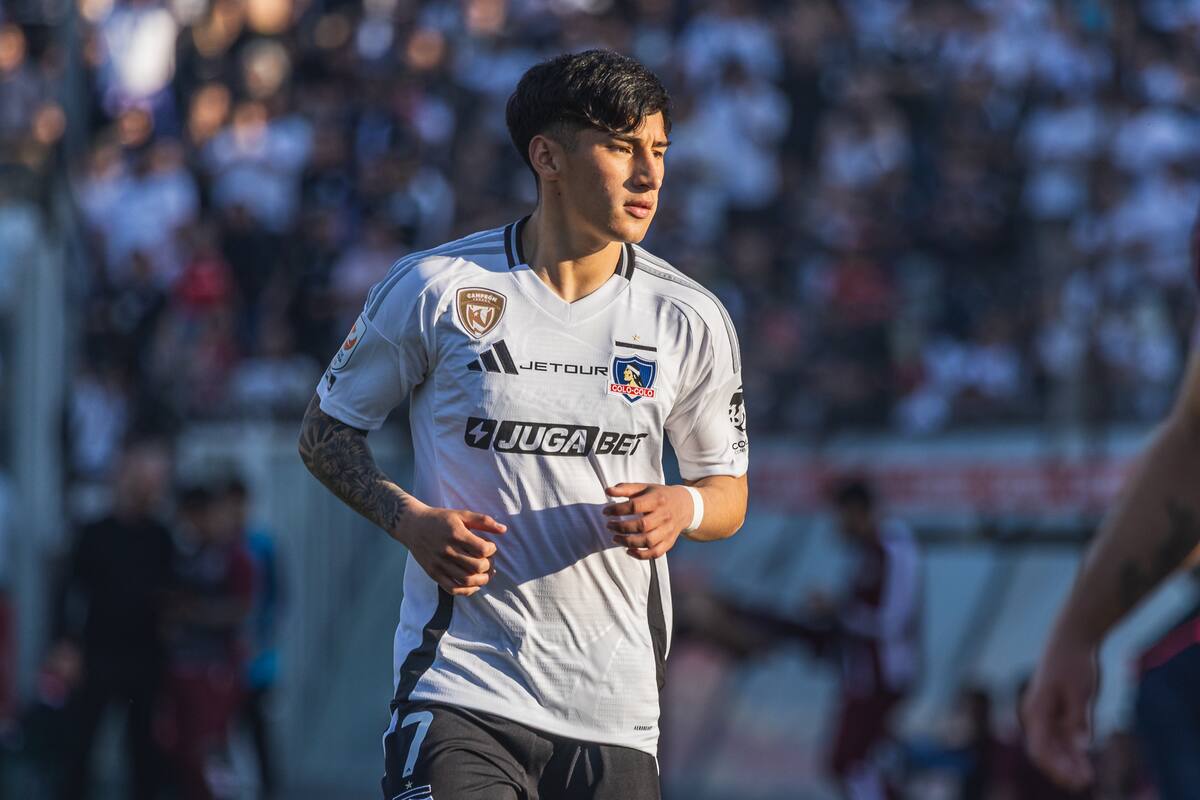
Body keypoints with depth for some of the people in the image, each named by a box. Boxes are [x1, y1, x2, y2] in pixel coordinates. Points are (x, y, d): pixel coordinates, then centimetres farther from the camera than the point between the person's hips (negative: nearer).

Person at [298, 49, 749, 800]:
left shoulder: (691, 320, 4)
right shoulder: (435, 288, -3)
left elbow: (729, 490, 15)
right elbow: (327, 429, 8)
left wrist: (684, 507, -9)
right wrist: (411, 520, -10)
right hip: (462, 683, -3)